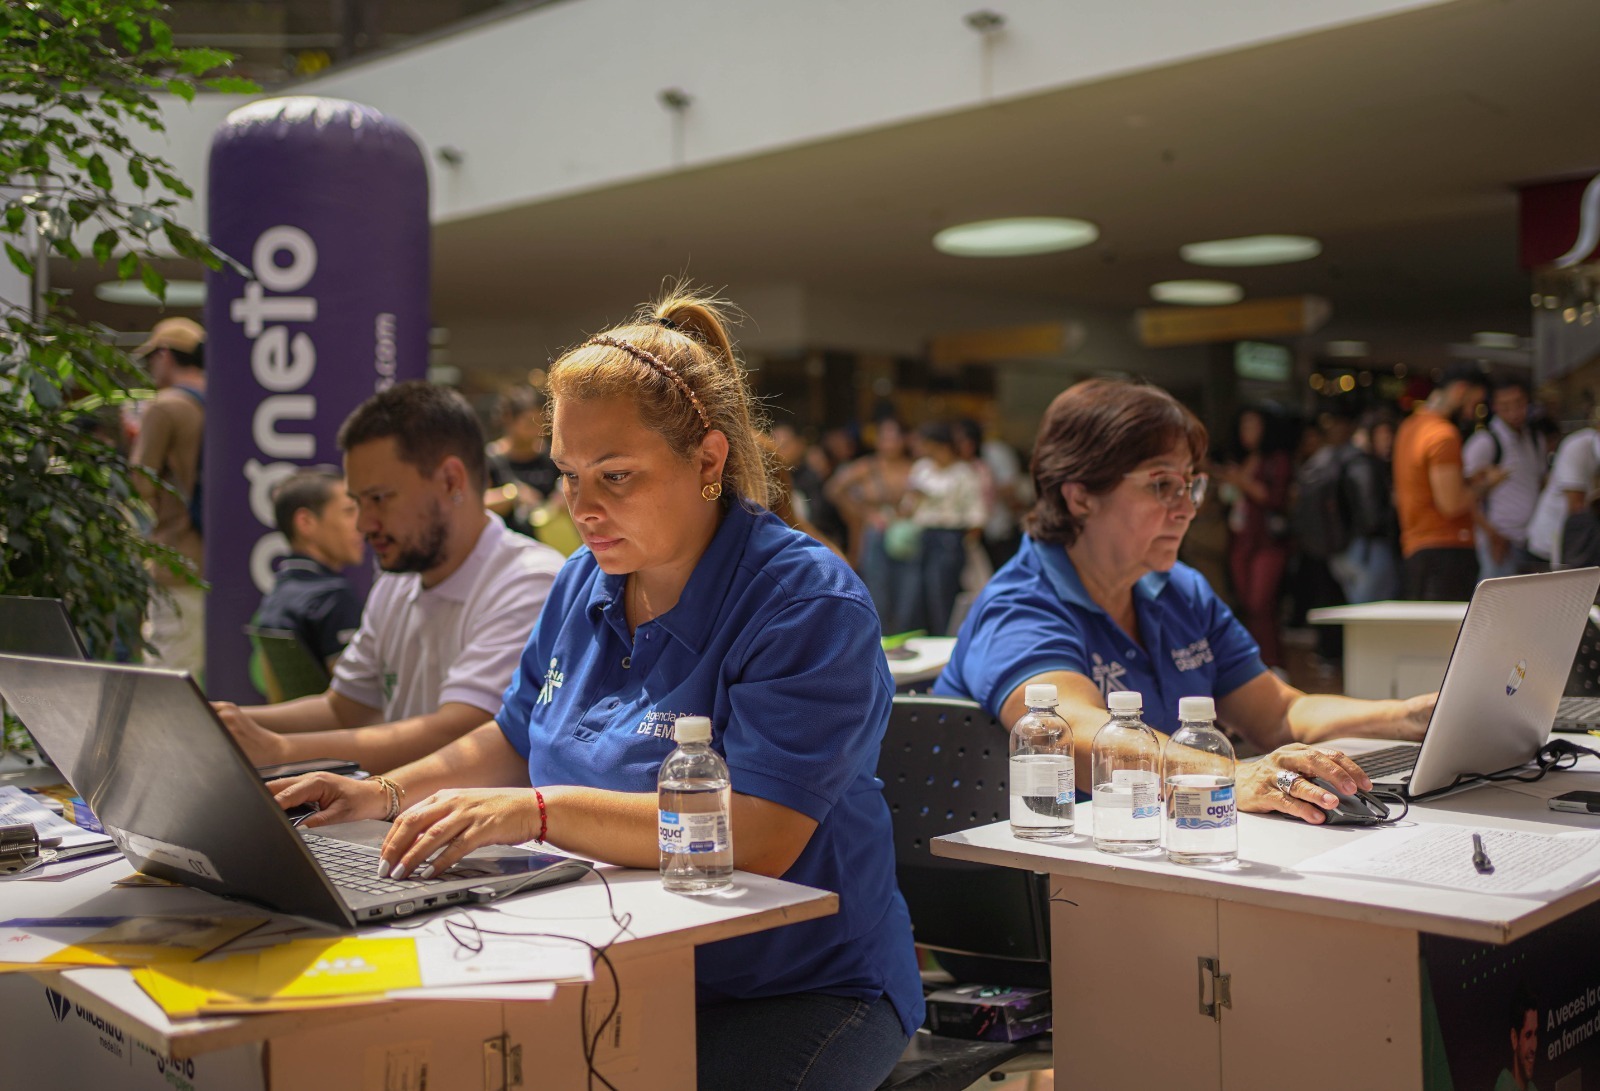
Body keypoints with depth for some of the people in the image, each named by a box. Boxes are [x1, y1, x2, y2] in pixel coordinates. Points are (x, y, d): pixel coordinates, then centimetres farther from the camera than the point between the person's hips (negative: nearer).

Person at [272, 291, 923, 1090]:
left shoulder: (809, 603, -17)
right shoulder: (585, 583, 9)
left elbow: (759, 836, -28)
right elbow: (515, 740, 25)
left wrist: (542, 812, -32)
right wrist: (386, 795, 11)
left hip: (799, 990, -6)